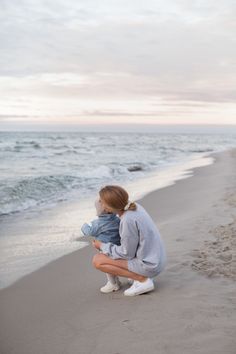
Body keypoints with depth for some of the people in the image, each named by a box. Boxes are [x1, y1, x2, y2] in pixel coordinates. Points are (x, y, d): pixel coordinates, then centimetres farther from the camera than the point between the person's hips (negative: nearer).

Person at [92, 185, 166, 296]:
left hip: (147, 265, -9)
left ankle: (142, 280, -8)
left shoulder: (128, 220, -26)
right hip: (157, 259, 9)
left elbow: (127, 254, -16)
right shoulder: (135, 206, -1)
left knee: (97, 260, -9)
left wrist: (102, 247, -3)